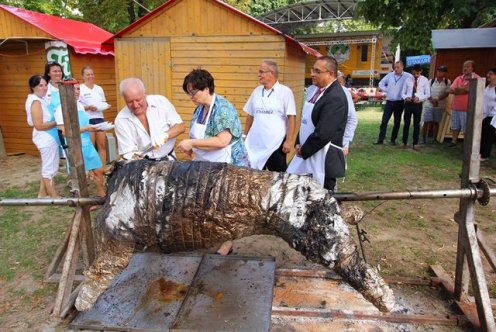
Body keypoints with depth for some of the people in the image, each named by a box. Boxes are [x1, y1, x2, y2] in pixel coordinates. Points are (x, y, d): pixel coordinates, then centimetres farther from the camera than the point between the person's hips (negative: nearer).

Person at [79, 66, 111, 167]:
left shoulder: (99, 88, 14)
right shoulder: (80, 89, -3)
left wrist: (106, 106, -1)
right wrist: (89, 107, -21)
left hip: (100, 119, 5)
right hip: (87, 120, -5)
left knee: (102, 145, 5)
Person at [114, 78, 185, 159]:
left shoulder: (161, 101, -1)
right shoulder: (121, 120, -3)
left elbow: (180, 127, 0)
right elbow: (128, 152, -4)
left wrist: (165, 135, -18)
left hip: (168, 159, 1)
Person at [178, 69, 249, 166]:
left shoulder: (222, 108, -18)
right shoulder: (200, 107, 6)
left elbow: (222, 141, -26)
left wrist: (192, 143, -23)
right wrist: (190, 146, -1)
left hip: (227, 165, -7)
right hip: (205, 163, 7)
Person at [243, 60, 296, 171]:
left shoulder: (285, 91, -6)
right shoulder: (256, 91, 8)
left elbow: (291, 118, -9)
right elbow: (250, 116, 14)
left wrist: (289, 141, -14)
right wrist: (245, 137, 13)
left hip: (276, 144, -5)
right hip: (255, 143, 5)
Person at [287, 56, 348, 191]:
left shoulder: (335, 97, -19)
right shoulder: (320, 90, 10)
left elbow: (323, 134, -25)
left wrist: (303, 151, -11)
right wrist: (299, 144, 3)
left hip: (324, 160, -9)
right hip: (308, 156, 9)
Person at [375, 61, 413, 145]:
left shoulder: (407, 76, -6)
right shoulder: (390, 75, 6)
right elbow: (381, 84, 16)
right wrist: (387, 90, 4)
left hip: (399, 102, -2)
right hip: (389, 101, 2)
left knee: (397, 122, 7)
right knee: (384, 121, -2)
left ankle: (393, 139, 17)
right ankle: (380, 139, 1)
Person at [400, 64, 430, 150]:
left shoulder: (424, 80, 0)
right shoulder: (408, 79, 5)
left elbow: (427, 94, 0)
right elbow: (403, 93, 8)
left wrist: (419, 98, -17)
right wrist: (406, 97, -14)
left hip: (418, 104, -1)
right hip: (408, 104, 1)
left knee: (416, 124, 7)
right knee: (406, 123, 5)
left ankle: (415, 143, 16)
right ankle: (404, 142, 15)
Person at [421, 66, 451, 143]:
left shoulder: (447, 82, 1)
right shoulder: (431, 81, 3)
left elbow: (446, 93, -5)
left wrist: (437, 99, -19)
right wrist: (432, 100, -16)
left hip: (440, 106, 0)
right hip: (429, 104, 0)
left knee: (436, 122, 6)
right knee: (426, 122, -2)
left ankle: (434, 138, 15)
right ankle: (423, 138, 5)